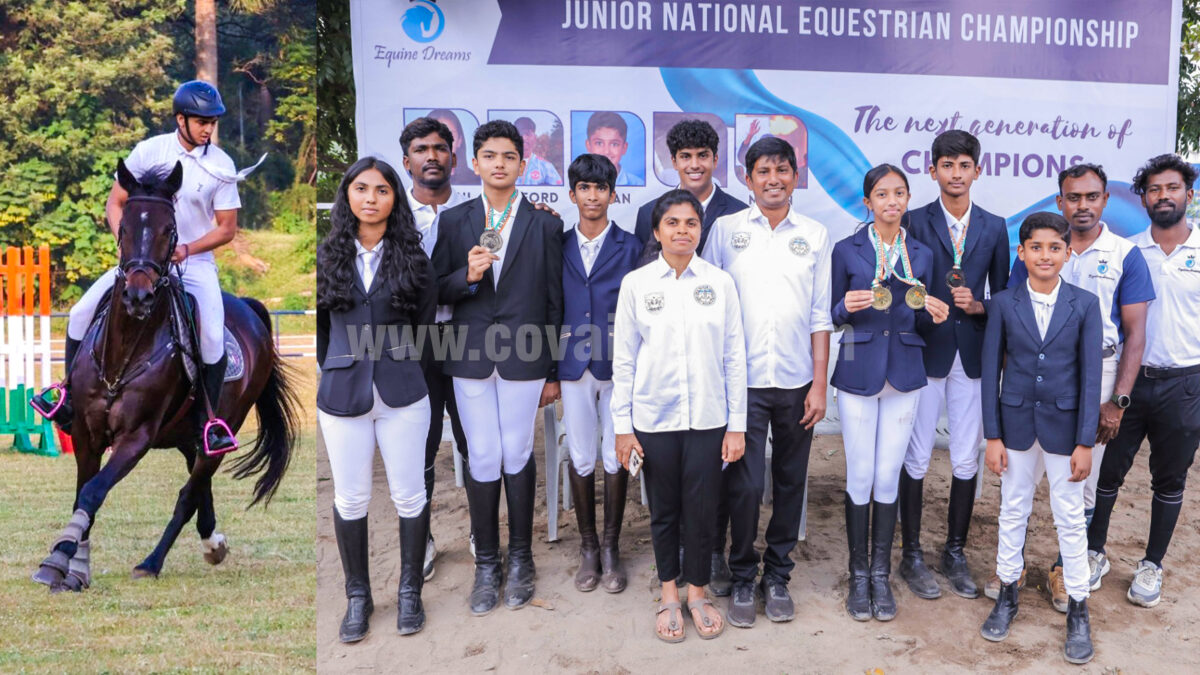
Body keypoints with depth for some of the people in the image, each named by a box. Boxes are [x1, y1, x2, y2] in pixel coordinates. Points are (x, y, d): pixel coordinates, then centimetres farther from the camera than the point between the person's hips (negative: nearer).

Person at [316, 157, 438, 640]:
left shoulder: (412, 258, 1)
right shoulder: (328, 256, 4)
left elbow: (425, 326, 7)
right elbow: (319, 328, 11)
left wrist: (403, 369, 8)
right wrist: (335, 372, 12)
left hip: (402, 396, -1)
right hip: (341, 396, 1)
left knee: (409, 495, 5)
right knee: (350, 499, 8)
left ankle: (410, 591, 22)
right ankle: (357, 596, 23)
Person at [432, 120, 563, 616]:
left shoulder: (545, 225, 4)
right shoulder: (453, 222, 8)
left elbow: (554, 301, 4)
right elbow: (438, 292, 8)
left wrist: (554, 372, 3)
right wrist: (466, 275, -15)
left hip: (523, 356, -1)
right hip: (470, 356, 1)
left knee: (518, 455, 3)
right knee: (482, 458, 3)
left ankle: (520, 558, 20)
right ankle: (486, 563, 17)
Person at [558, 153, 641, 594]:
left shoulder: (630, 247, 2)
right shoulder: (558, 246, 6)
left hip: (618, 367, -1)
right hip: (574, 366, 1)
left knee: (616, 458, 4)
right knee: (581, 459, 6)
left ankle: (611, 547, 19)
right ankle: (588, 546, 21)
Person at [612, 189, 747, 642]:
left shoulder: (720, 283, 1)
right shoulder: (636, 284, 0)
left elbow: (734, 357, 3)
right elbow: (623, 359, 2)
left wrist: (737, 425, 1)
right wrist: (622, 426, -1)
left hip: (708, 418, 0)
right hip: (654, 418, 0)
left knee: (701, 510, 6)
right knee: (664, 510, 11)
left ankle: (697, 592, 27)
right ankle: (669, 593, 30)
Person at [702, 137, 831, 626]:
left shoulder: (815, 236, 7)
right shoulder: (726, 230, 3)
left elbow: (820, 316, 7)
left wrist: (819, 384, 2)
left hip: (796, 382, 2)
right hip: (742, 380, -2)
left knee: (790, 482, 9)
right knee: (744, 483, -2)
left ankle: (777, 576, 25)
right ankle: (742, 577, 18)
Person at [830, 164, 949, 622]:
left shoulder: (921, 255, 8)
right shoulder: (847, 250, 0)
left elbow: (920, 325, 12)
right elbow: (832, 317, 3)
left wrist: (934, 316, -10)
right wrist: (847, 306, -19)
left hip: (904, 376, 2)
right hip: (858, 374, -2)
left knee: (888, 477, 5)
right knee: (860, 476, 1)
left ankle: (881, 575, 18)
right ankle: (858, 575, 16)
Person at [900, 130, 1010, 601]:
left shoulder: (994, 228, 8)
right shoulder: (914, 223, -1)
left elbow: (1002, 296, 10)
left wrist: (978, 306, -9)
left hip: (972, 356, 3)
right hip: (924, 354, -3)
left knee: (967, 460, 8)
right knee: (916, 459, 4)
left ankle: (955, 553, 23)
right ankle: (912, 556, 17)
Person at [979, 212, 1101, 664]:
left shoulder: (1085, 305, -5)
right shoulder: (1003, 304, -3)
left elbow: (1090, 376, -5)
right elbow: (991, 371, -1)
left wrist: (1085, 443, -7)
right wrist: (993, 436, -4)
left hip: (1064, 425, -1)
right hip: (1016, 423, 1)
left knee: (1070, 519, 7)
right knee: (1013, 512, 13)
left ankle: (1078, 610, 21)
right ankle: (1007, 595, 28)